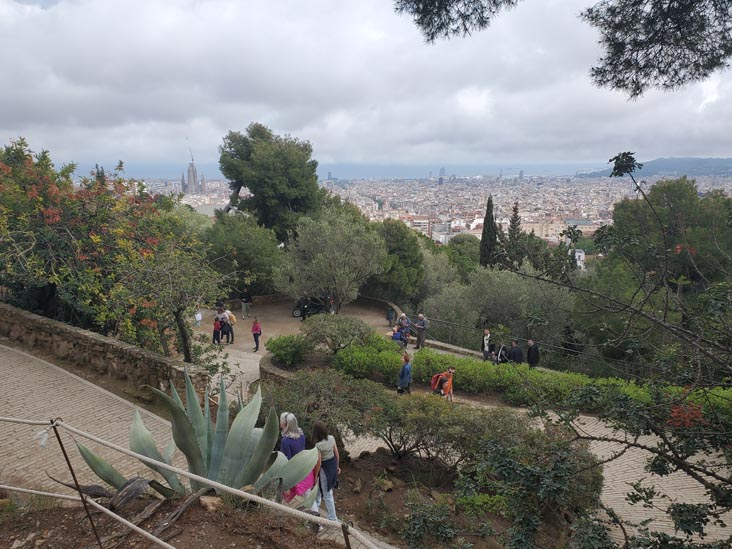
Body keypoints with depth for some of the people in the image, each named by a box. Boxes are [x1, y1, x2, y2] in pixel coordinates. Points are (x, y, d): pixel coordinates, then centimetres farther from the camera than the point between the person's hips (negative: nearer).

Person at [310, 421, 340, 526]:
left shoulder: (318, 445, -28)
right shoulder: (331, 438, -11)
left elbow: (319, 463, -20)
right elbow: (336, 453, 0)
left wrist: (316, 476, -6)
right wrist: (337, 466, 14)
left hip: (325, 468, -7)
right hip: (333, 465, 7)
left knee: (327, 494, 12)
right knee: (319, 486, 29)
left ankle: (333, 519, 25)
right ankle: (315, 508, 46)